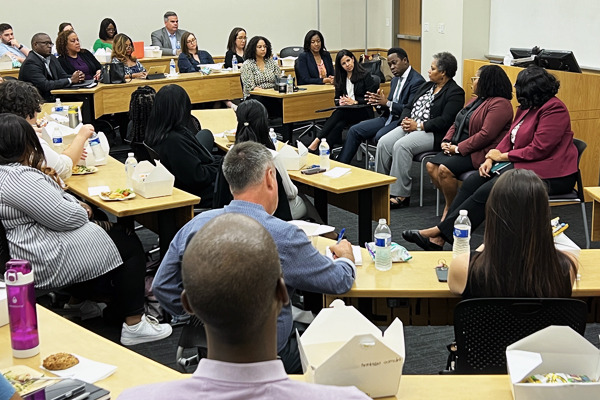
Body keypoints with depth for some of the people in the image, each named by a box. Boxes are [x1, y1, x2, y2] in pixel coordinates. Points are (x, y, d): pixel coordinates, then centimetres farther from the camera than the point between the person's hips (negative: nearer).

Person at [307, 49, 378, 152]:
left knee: (338, 113, -34)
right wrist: (340, 102, -6)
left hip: (364, 112, -4)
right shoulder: (341, 78, 16)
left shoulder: (365, 75, 0)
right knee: (337, 126, -33)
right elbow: (337, 99, 18)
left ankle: (317, 141, -41)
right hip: (346, 112, 4)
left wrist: (354, 102, -17)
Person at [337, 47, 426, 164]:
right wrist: (378, 102, -4)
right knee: (355, 130, -2)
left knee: (379, 136, -34)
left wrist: (387, 103, -24)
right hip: (388, 118, 9)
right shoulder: (395, 80, 17)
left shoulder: (417, 81, -12)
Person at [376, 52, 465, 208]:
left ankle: (400, 194, -26)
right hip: (409, 127, 8)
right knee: (383, 143, -16)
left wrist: (418, 126, -18)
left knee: (401, 146, -31)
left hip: (432, 133, -8)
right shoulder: (427, 86, 20)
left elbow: (445, 121, -17)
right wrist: (405, 120, -2)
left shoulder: (455, 93, -6)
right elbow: (409, 107, 20)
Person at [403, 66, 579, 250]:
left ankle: (440, 232, -19)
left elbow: (538, 150, -21)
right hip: (521, 165, 9)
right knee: (472, 182, -7)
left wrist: (503, 156, -12)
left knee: (487, 191, -24)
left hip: (548, 174, -9)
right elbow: (510, 137, 12)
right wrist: (491, 158, -5)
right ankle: (438, 239, -14)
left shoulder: (554, 109, -15)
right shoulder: (528, 107, 14)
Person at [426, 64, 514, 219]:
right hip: (457, 148, 10)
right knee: (431, 165, -7)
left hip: (480, 153, -10)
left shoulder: (500, 104, -14)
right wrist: (447, 141, 0)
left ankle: (451, 208, -5)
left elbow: (486, 135, -23)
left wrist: (458, 148, -20)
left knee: (445, 169, -25)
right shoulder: (476, 100, 19)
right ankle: (449, 203, 2)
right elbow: (457, 124, 19)